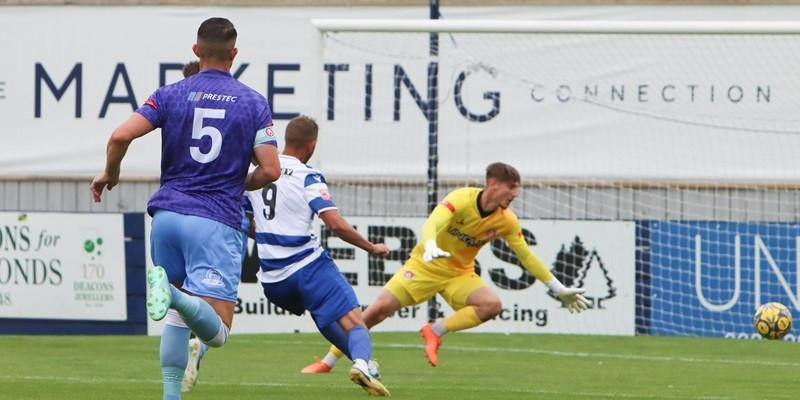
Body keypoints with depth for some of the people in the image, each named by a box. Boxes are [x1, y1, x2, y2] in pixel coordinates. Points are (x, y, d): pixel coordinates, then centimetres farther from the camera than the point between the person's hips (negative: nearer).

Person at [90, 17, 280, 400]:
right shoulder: (253, 102, 3)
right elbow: (270, 170, -4)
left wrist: (110, 174, 13)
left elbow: (120, 136, -7)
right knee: (216, 332, -9)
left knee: (176, 315, 21)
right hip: (217, 221, -3)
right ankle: (175, 295, -38)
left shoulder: (172, 95, 5)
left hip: (167, 214, 3)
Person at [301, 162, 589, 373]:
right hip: (425, 266, -4)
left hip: (460, 274, 4)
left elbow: (527, 257, 3)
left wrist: (559, 290, 4)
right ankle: (327, 362, 0)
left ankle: (435, 331, -9)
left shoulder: (507, 222, -8)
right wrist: (431, 247, -61)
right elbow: (432, 224, -39)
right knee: (379, 309, -14)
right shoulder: (462, 199, -23)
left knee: (492, 305, -25)